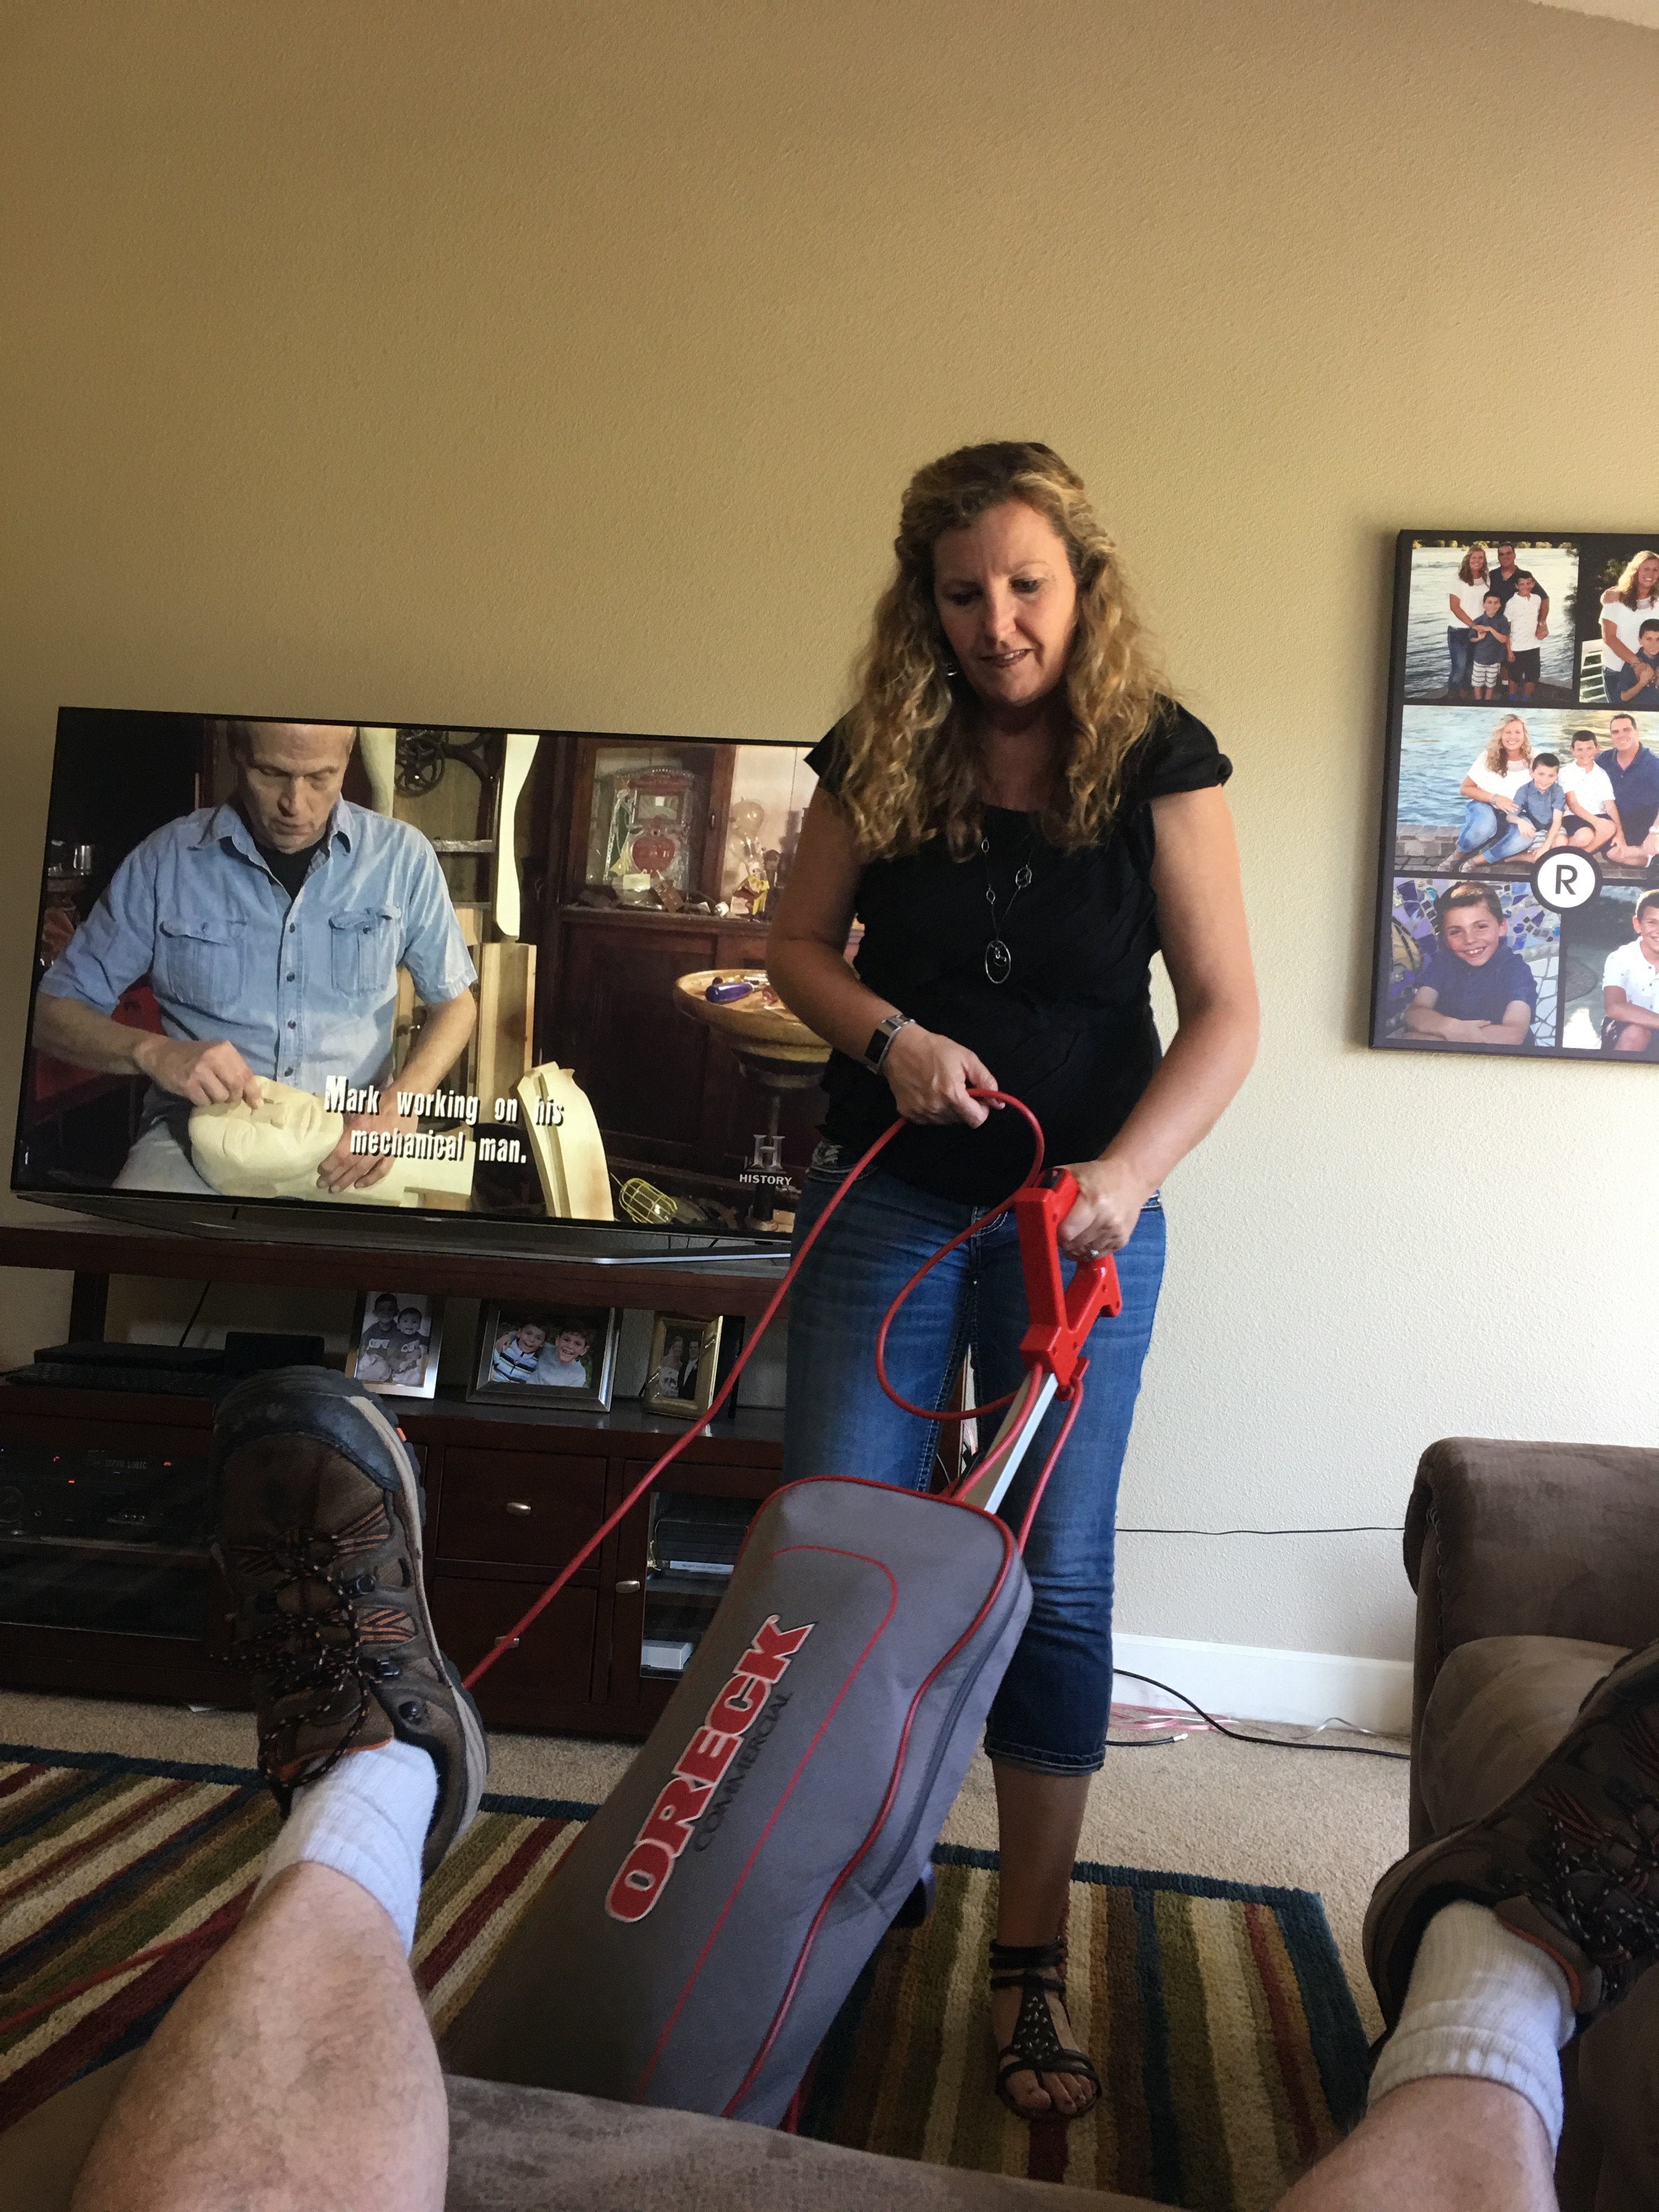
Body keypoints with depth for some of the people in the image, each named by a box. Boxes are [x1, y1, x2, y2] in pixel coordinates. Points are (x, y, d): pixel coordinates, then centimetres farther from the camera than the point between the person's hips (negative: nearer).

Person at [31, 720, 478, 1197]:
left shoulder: (401, 857, -2)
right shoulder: (165, 859, -3)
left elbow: (454, 1001, 9)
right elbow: (53, 1011, 2)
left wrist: (400, 1106, -12)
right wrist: (152, 1052, -21)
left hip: (348, 1134, 2)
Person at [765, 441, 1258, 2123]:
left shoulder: (1157, 761, -8)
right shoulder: (880, 755, -2)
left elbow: (1225, 1012, -11)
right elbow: (798, 943, 5)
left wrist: (1126, 1174, -27)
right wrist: (888, 1035, -15)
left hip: (1082, 1220, -1)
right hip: (889, 1198, 2)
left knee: (1057, 1574, 3)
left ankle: (1030, 1958, 17)